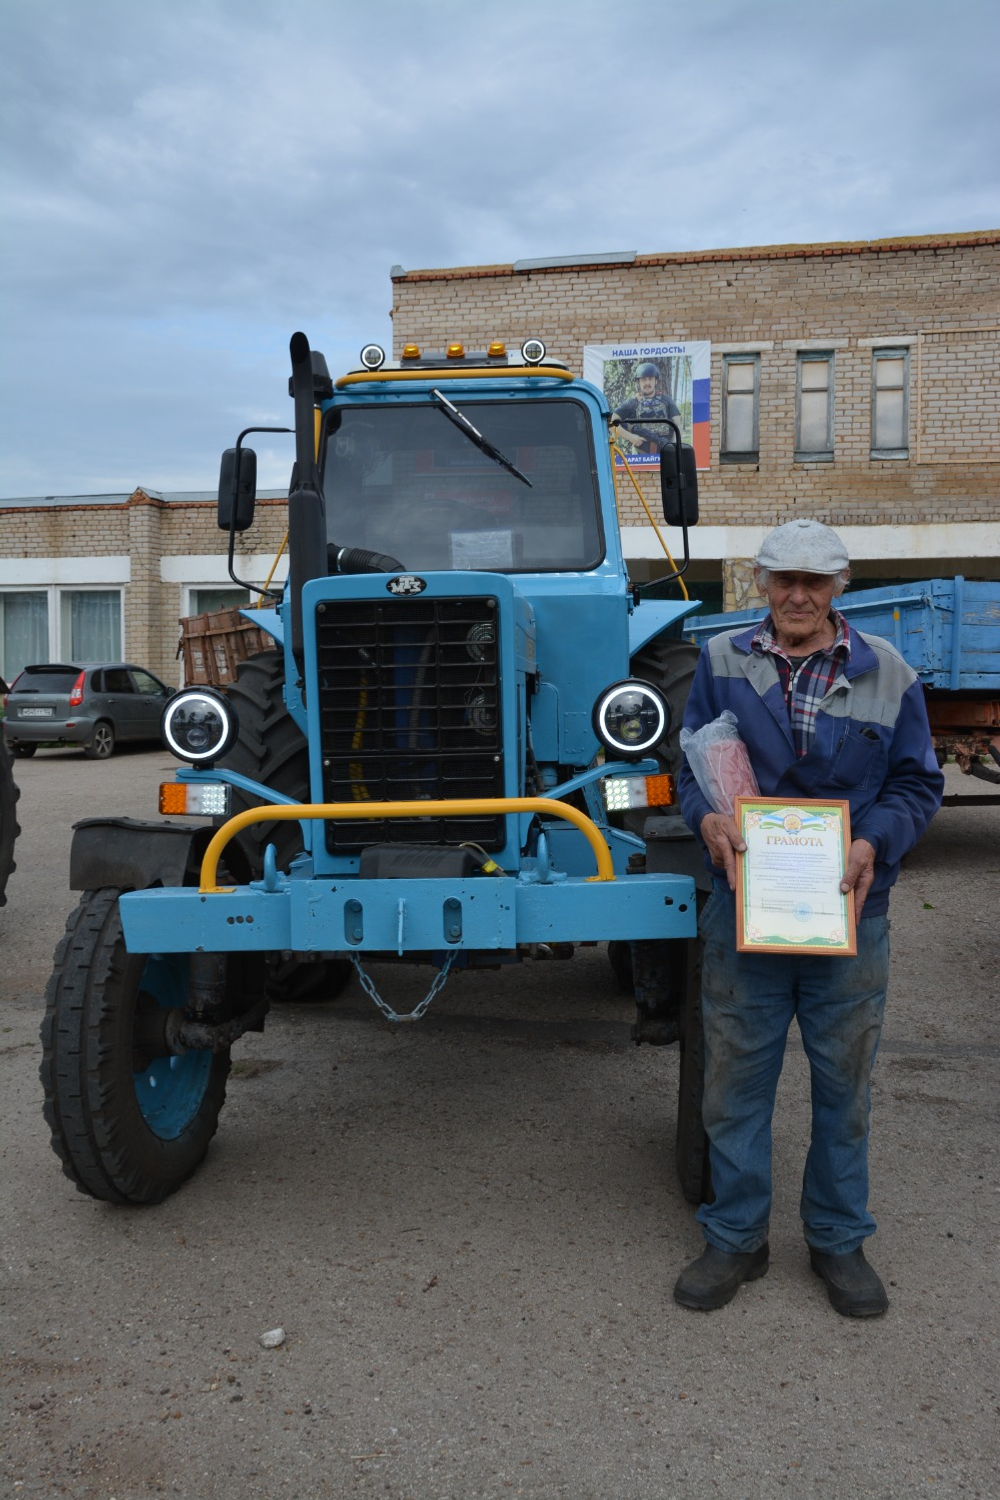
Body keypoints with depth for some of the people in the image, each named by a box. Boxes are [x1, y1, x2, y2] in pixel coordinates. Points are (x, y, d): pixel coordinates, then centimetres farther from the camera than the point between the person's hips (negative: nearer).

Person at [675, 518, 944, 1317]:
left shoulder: (887, 672, 3)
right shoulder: (722, 662, 4)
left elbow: (917, 783, 5)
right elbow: (689, 764, 8)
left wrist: (874, 841, -13)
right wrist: (707, 817, -14)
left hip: (848, 911, 0)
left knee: (844, 1083, 13)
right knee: (736, 1080, 8)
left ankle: (840, 1241, 32)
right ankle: (735, 1239, 27)